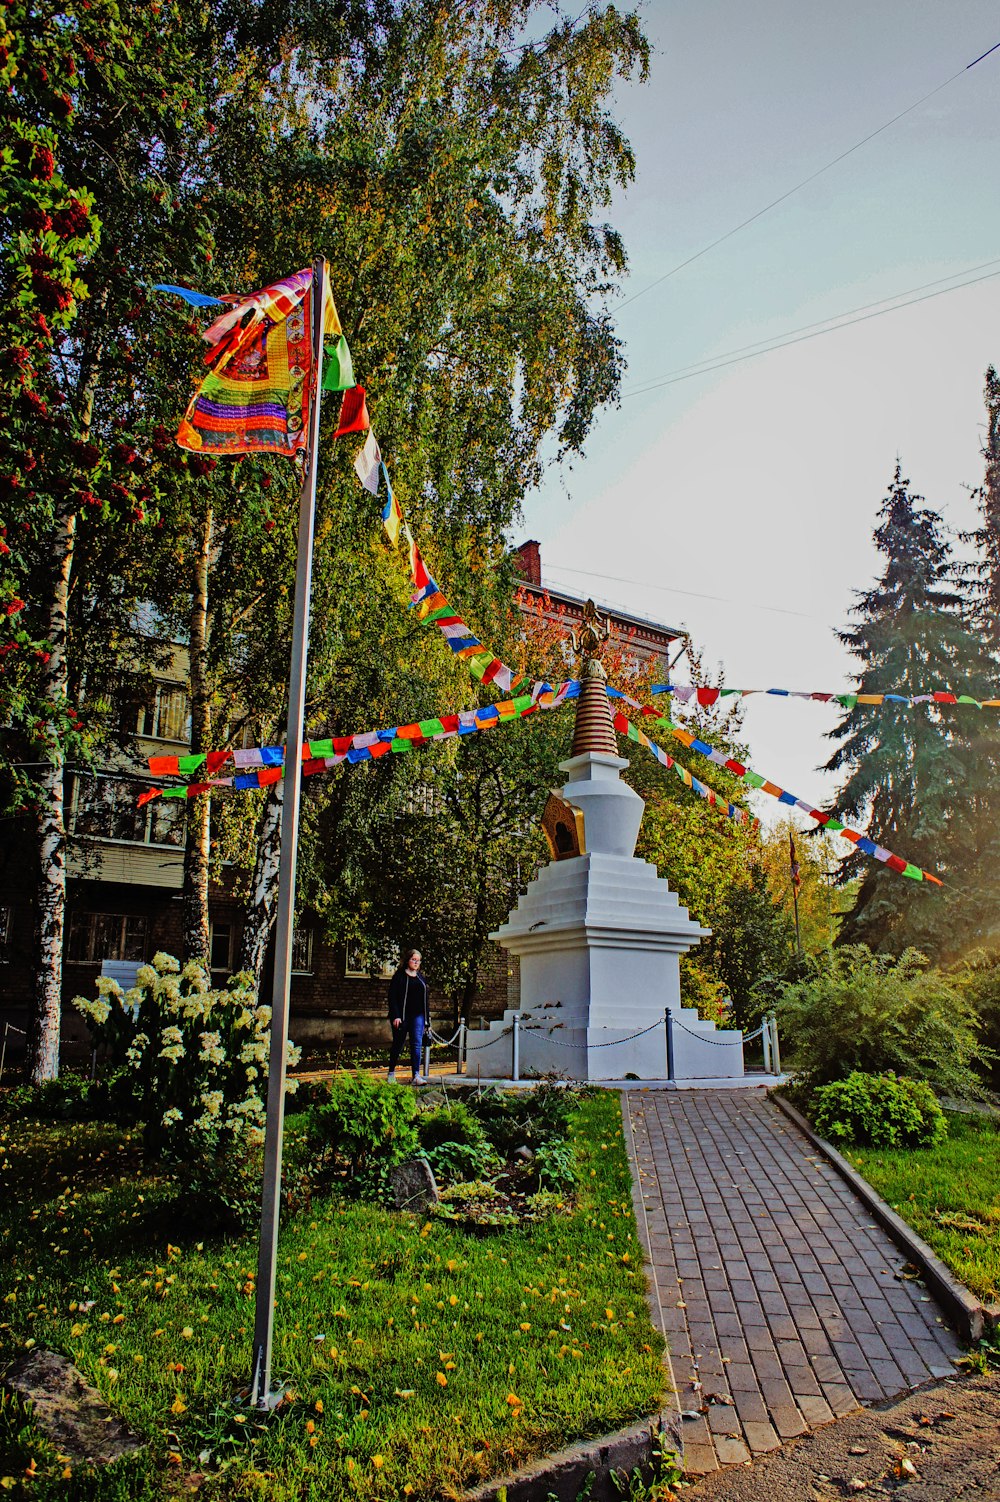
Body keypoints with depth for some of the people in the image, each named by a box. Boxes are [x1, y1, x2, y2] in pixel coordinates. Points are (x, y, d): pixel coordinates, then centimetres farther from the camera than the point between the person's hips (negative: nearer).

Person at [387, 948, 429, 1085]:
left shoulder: (421, 977, 14)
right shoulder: (400, 976, -2)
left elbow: (426, 998, 17)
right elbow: (392, 996, -8)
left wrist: (427, 1017, 11)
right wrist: (396, 1016, -16)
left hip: (417, 1016, 4)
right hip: (402, 1016, -4)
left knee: (417, 1044, -7)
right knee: (398, 1045, 6)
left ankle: (416, 1076, -10)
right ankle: (391, 1073, 22)